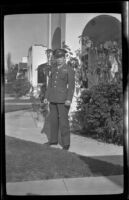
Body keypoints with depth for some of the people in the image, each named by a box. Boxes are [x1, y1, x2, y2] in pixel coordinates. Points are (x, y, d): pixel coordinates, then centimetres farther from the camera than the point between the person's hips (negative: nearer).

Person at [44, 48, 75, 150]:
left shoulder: (69, 70, -6)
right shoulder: (54, 69, 13)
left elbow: (71, 85, -13)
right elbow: (50, 84, 15)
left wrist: (69, 99, -21)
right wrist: (46, 97, 9)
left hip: (63, 99, -6)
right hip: (53, 98, 7)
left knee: (63, 120, -6)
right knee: (53, 119, 11)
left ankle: (66, 143, 1)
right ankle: (53, 140, 22)